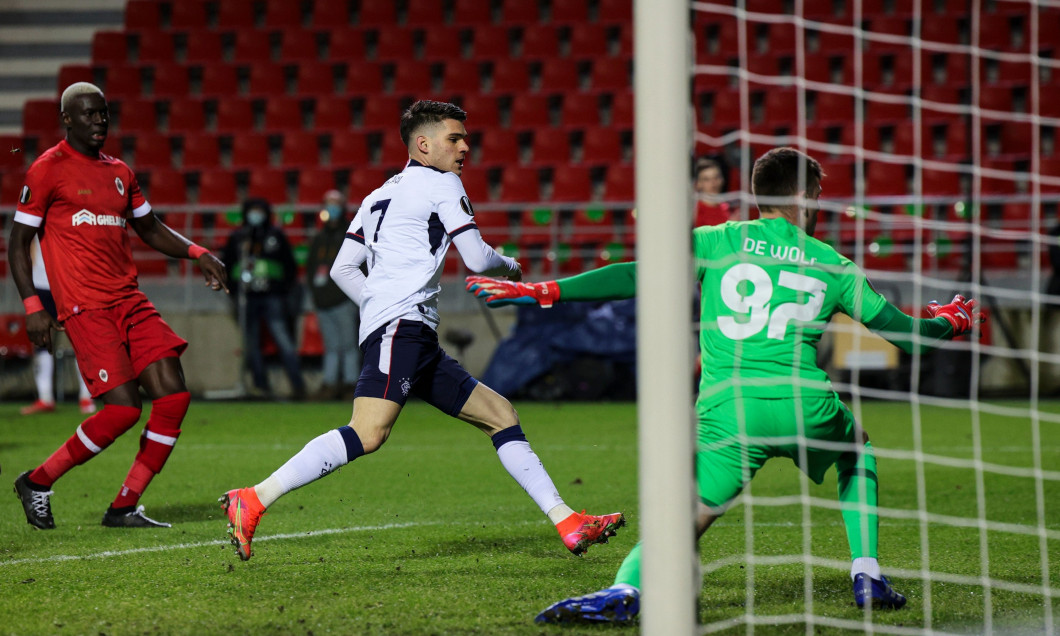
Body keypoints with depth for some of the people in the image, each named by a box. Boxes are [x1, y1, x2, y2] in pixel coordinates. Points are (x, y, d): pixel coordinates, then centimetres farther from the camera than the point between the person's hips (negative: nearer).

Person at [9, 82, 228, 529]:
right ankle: (37, 482, 4)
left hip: (130, 301, 7)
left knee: (174, 396, -7)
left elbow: (150, 229, 29)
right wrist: (32, 307, -11)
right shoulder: (49, 169, -2)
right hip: (84, 307, -7)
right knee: (123, 408, -16)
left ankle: (125, 508, 3)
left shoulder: (119, 172, 18)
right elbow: (18, 241, -1)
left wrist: (197, 253, 12)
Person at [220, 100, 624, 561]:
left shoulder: (380, 195, 27)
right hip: (401, 325, -11)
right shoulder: (441, 184, 3)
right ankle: (252, 501, -31)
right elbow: (477, 259, -1)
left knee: (500, 415, 10)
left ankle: (568, 524, 5)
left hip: (416, 341, 11)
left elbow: (343, 270, 22)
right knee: (369, 433, -26)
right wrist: (511, 268, 19)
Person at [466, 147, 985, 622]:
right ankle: (866, 576, 24)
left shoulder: (718, 242, 11)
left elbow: (639, 277, 2)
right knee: (857, 451, 33)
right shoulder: (834, 266, 15)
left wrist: (543, 291, 6)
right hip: (805, 404, 1)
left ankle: (626, 589, -31)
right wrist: (950, 322, 45)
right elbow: (905, 334, 21)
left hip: (727, 408, -1)